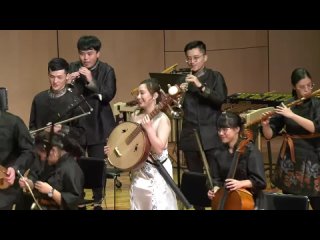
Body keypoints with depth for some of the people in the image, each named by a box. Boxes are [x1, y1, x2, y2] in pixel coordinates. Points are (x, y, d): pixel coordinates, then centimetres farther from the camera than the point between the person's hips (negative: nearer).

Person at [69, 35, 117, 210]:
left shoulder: (106, 70, -3)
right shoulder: (72, 68, 2)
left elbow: (109, 95, -15)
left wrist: (91, 81, -26)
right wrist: (68, 83, -21)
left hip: (98, 126, -1)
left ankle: (98, 201, 16)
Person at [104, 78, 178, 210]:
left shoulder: (162, 119, -13)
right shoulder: (135, 116, 6)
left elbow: (159, 149, -22)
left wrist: (149, 128, -25)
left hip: (157, 172, -7)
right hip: (138, 170, 7)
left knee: (157, 205, -5)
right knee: (138, 205, 13)